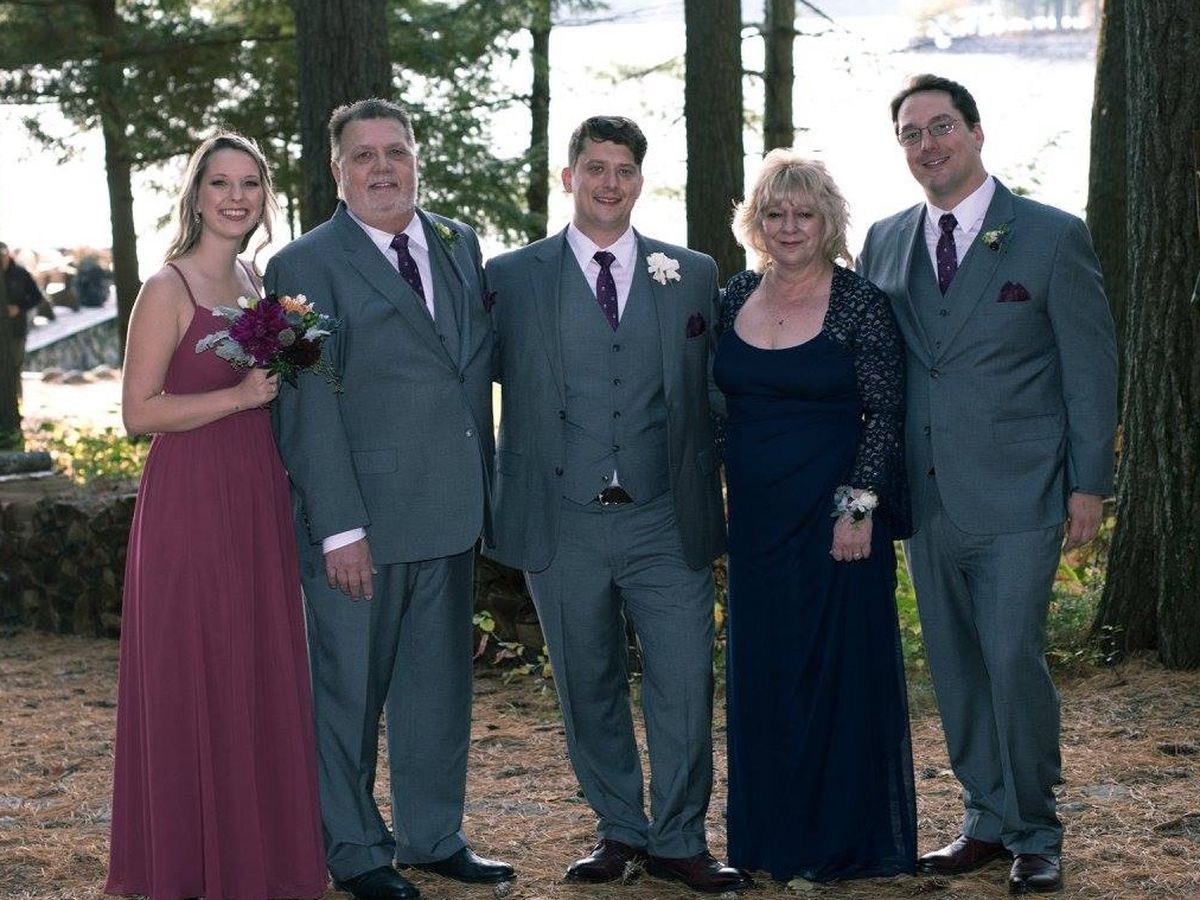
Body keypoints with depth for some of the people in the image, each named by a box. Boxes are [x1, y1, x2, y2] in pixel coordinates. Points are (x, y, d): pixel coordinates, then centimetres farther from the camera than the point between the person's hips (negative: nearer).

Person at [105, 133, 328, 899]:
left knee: (265, 676, 10)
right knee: (193, 680, 0)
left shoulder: (262, 283, 12)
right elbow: (139, 411, -13)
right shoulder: (169, 290, -9)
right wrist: (238, 396, -19)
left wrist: (282, 377, 5)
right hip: (190, 501, -7)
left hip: (261, 499, 7)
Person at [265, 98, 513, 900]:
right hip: (361, 518, -6)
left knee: (440, 683, 15)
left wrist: (482, 486, 9)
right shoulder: (305, 266, -8)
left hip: (451, 507, 6)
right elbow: (308, 409, -12)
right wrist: (339, 527, -16)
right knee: (349, 690, 6)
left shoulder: (460, 245, 11)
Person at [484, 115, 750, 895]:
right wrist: (508, 515, -2)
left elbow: (709, 394, 10)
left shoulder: (693, 275, 9)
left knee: (686, 684, -2)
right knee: (589, 690, 9)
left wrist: (708, 503, 5)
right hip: (563, 527, 0)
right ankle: (620, 832, 23)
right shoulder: (513, 277, 4)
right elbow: (501, 386, 4)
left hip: (665, 522, 0)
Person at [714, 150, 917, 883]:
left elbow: (885, 415, -8)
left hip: (836, 517, -5)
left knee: (842, 670, 1)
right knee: (762, 676, 10)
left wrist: (858, 507, -15)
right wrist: (727, 486, 7)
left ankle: (846, 840, 12)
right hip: (757, 516, 5)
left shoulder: (860, 304, -7)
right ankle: (772, 838, 21)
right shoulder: (736, 298, 8)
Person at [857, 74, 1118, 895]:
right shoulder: (885, 243, 11)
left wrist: (1089, 484, -6)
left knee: (1014, 660, -8)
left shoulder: (1053, 236, -2)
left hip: (1017, 496, -5)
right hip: (928, 496, 5)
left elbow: (1091, 366, -2)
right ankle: (988, 820, 21)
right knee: (956, 669, 9)